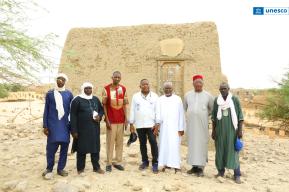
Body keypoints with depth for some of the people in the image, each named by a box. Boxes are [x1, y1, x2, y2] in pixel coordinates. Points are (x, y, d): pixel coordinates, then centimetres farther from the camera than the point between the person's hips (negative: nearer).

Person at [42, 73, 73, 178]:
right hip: (53, 124, -1)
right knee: (51, 147, -2)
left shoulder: (69, 94, 6)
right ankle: (49, 169, 17)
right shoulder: (49, 93, 5)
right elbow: (46, 110, 4)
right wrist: (45, 126, -1)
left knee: (64, 146, 5)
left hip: (65, 124, 2)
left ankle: (61, 168, 20)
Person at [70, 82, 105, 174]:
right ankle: (80, 168, 19)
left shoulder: (96, 99, 10)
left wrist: (99, 116, -4)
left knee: (95, 148, 10)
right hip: (82, 129, -4)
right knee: (82, 149, 4)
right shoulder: (77, 100, -5)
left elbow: (101, 110, 20)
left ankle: (96, 167, 23)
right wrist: (74, 130, -12)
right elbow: (73, 116, -8)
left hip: (94, 128, 5)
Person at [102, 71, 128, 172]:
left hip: (121, 120, 4)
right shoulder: (106, 89, -5)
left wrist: (126, 119, 4)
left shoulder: (123, 89, 6)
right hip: (111, 120, -4)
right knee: (110, 142, 2)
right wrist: (107, 120, -10)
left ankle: (118, 162, 19)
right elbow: (104, 105, -4)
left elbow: (124, 105, 9)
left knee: (120, 142, 9)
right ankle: (109, 163, 12)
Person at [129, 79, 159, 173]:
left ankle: (155, 163, 5)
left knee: (153, 143, -6)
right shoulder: (135, 96, 5)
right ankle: (145, 161, 24)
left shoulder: (155, 96, 2)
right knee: (142, 144, 11)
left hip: (151, 124, -2)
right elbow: (132, 110, 6)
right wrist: (131, 124, 3)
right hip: (139, 125, 2)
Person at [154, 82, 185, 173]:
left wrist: (181, 128, -3)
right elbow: (158, 113, -4)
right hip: (163, 126, 2)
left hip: (174, 127, -2)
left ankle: (176, 165, 1)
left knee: (174, 145, -6)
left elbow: (181, 114, 1)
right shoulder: (160, 100, 8)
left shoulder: (178, 99, 3)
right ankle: (166, 164, 13)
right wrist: (157, 124, -20)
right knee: (164, 145, 4)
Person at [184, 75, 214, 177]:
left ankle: (200, 167, 7)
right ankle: (194, 166, 16)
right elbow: (184, 108, 19)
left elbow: (213, 109, 12)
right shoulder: (187, 95, 5)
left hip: (202, 124, -2)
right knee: (191, 144, 6)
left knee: (201, 144, -1)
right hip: (191, 124, 2)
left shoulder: (208, 95, 0)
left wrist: (205, 115, 11)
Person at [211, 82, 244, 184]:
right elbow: (214, 117, 5)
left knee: (233, 151, -2)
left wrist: (240, 130, -10)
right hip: (220, 130, 2)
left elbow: (240, 116, -4)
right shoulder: (216, 100, 2)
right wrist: (213, 130, 2)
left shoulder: (235, 99, -5)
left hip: (232, 130, -2)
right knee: (220, 150, 7)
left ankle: (237, 175, 6)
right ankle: (221, 171, 20)